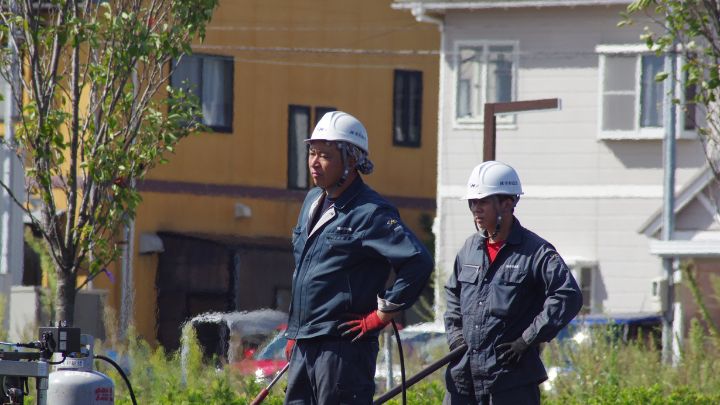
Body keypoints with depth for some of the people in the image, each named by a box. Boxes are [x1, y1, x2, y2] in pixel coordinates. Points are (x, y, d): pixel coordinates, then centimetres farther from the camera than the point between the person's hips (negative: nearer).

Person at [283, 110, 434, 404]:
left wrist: (381, 316, -15)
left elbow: (418, 261, -22)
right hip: (303, 346, 9)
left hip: (343, 346, -9)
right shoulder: (313, 202, 16)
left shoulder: (370, 212, -12)